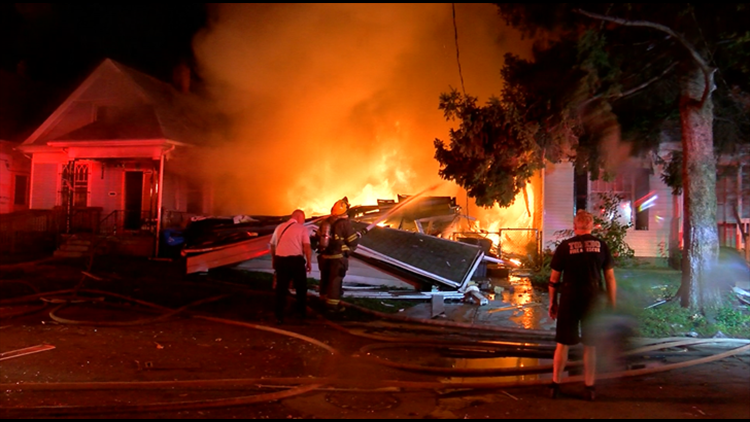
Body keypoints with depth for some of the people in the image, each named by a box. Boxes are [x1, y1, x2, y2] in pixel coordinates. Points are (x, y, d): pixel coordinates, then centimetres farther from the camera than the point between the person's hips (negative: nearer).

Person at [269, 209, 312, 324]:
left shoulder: (279, 227, 15)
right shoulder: (302, 228, 0)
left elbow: (272, 245, 18)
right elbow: (307, 247, -11)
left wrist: (274, 260, 30)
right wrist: (309, 262, -2)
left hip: (280, 260, 4)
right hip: (296, 260, -3)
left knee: (281, 288, 12)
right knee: (301, 288, 17)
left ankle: (279, 316, 11)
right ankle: (302, 312, 29)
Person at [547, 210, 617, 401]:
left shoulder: (564, 247, -1)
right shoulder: (601, 246, 2)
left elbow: (554, 279, 0)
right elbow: (610, 278, 3)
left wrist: (552, 303, 9)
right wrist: (612, 305, 10)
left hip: (569, 300, -1)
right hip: (593, 300, 1)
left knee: (562, 343, 9)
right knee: (590, 345, 10)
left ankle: (555, 385, 14)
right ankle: (589, 388, 16)